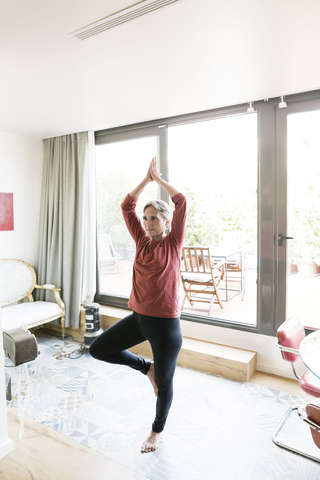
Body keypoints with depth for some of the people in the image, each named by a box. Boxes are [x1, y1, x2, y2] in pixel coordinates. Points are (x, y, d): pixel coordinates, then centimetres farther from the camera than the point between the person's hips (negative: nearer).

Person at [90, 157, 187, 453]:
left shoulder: (173, 243, -7)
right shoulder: (142, 241, 5)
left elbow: (182, 202, -15)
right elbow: (127, 206, 4)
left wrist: (159, 178, -4)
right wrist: (147, 178, 5)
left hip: (165, 323, -5)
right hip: (138, 317, 5)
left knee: (164, 382, 12)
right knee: (98, 349, 6)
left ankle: (157, 431, 40)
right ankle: (146, 367, 23)